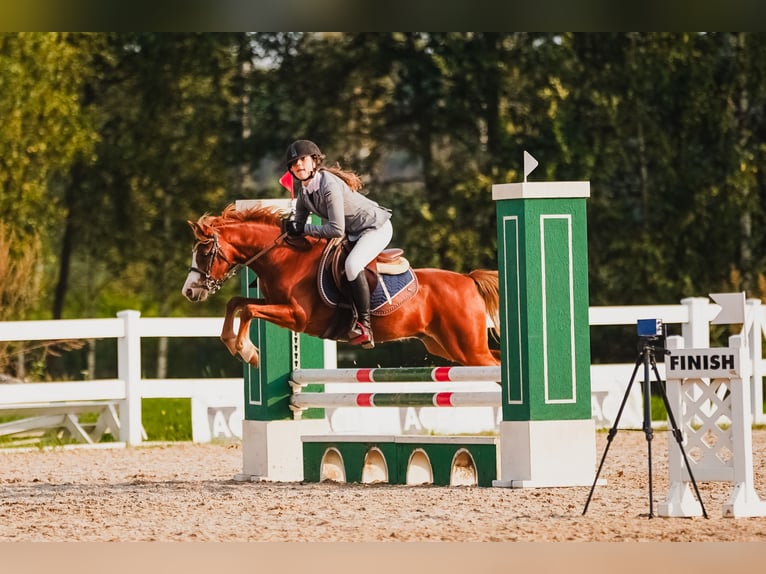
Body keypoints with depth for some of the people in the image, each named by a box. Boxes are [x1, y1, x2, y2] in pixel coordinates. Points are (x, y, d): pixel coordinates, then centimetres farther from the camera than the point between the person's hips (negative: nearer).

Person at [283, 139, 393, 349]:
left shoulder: (330, 185, -27)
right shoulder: (304, 194, -1)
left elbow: (337, 230, -30)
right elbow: (297, 229, 7)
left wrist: (303, 229, -25)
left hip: (376, 227, -10)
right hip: (353, 233, 10)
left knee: (352, 265, -32)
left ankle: (364, 325, -26)